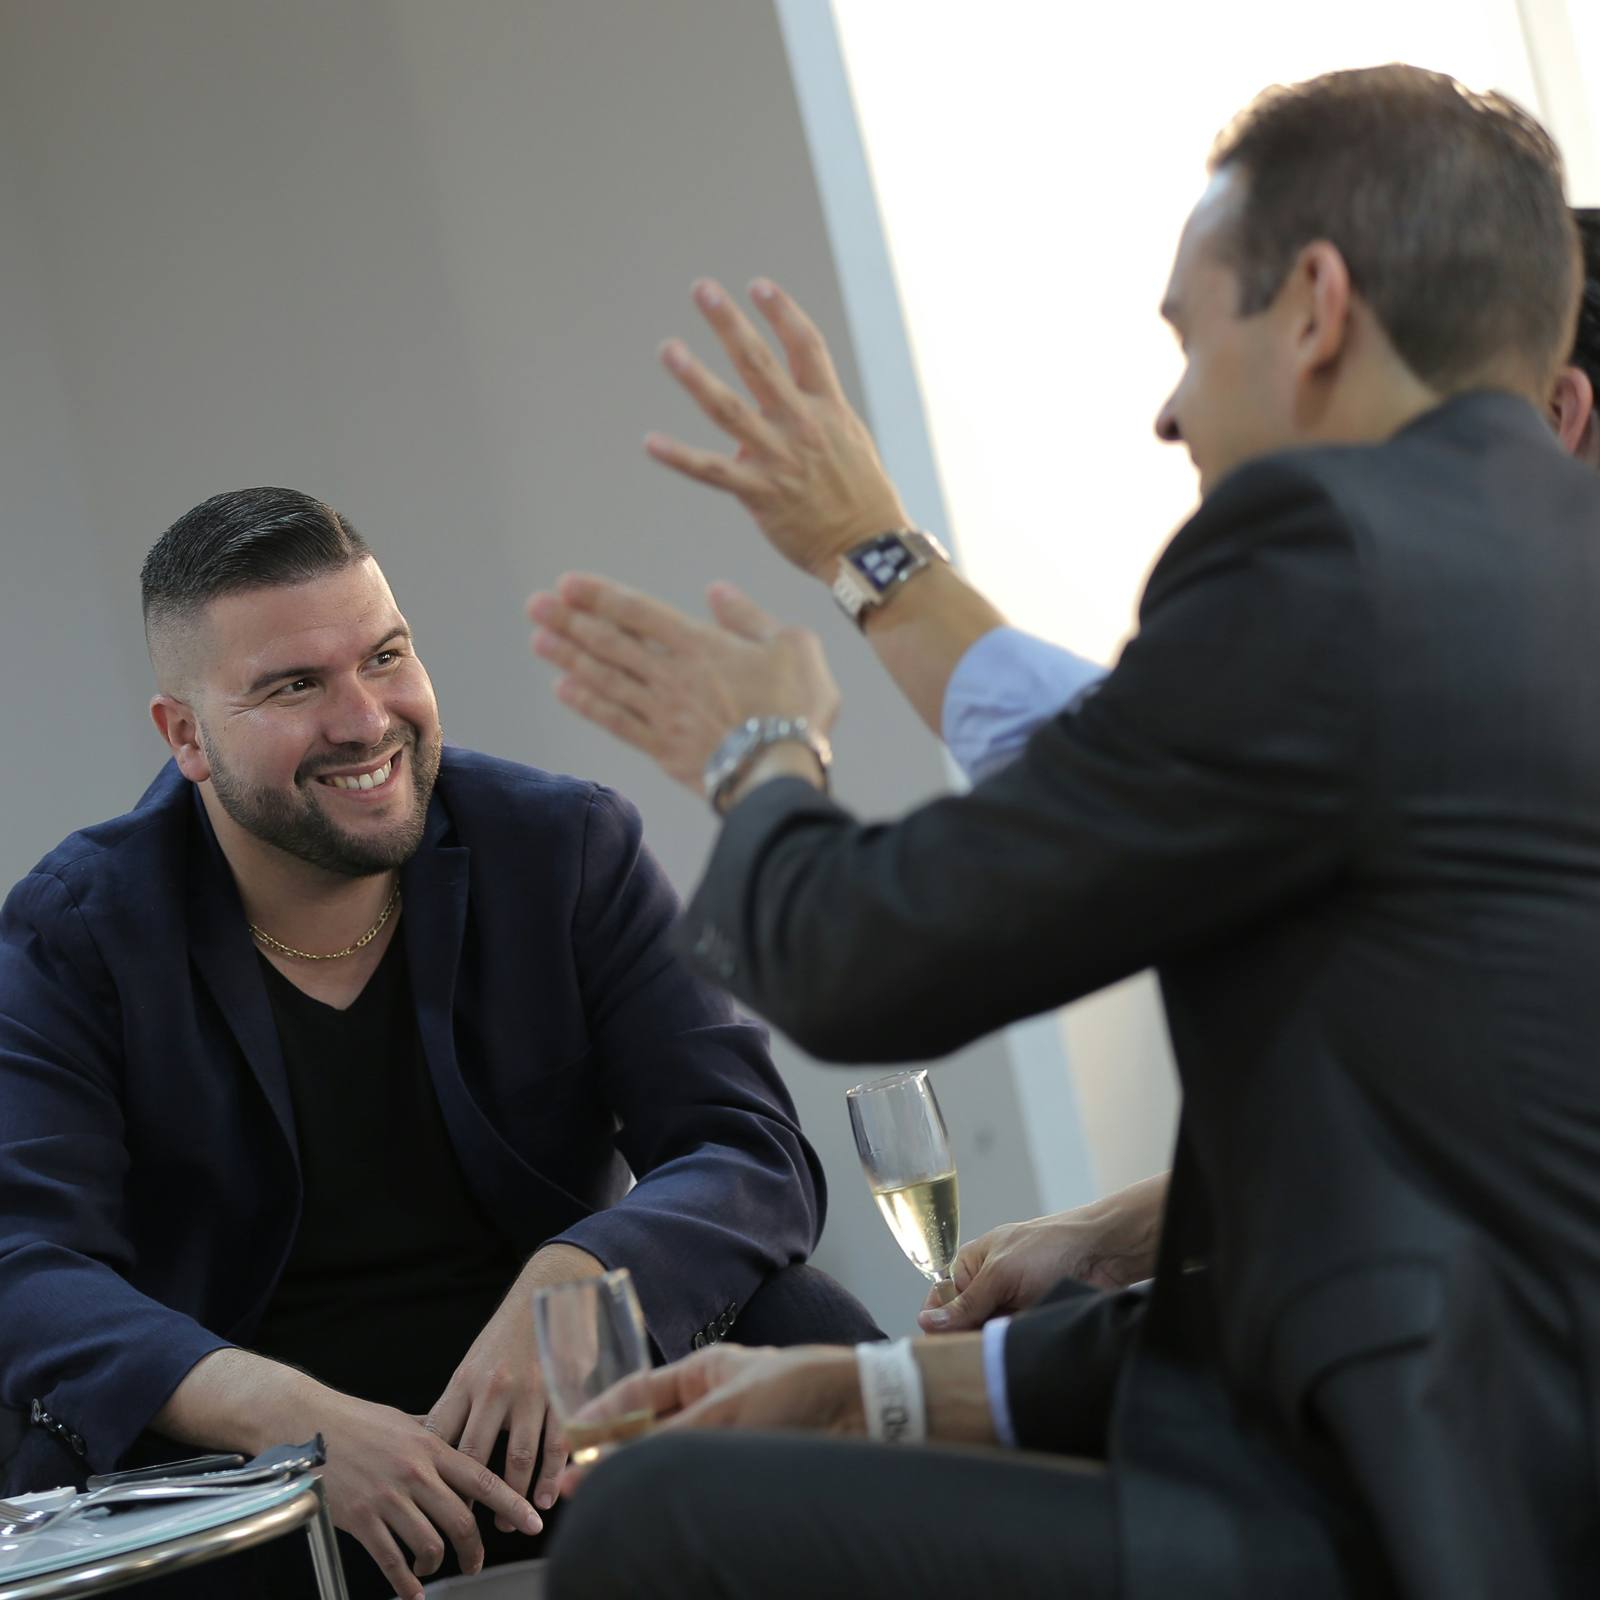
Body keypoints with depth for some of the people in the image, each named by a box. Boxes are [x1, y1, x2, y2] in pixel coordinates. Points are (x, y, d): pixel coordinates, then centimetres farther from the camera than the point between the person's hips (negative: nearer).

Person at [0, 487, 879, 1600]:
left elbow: (755, 1152, -8)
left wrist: (567, 1287, -31)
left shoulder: (570, 850, -1)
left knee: (798, 1327, -23)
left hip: (560, 1419, 3)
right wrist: (296, 1416, -38)